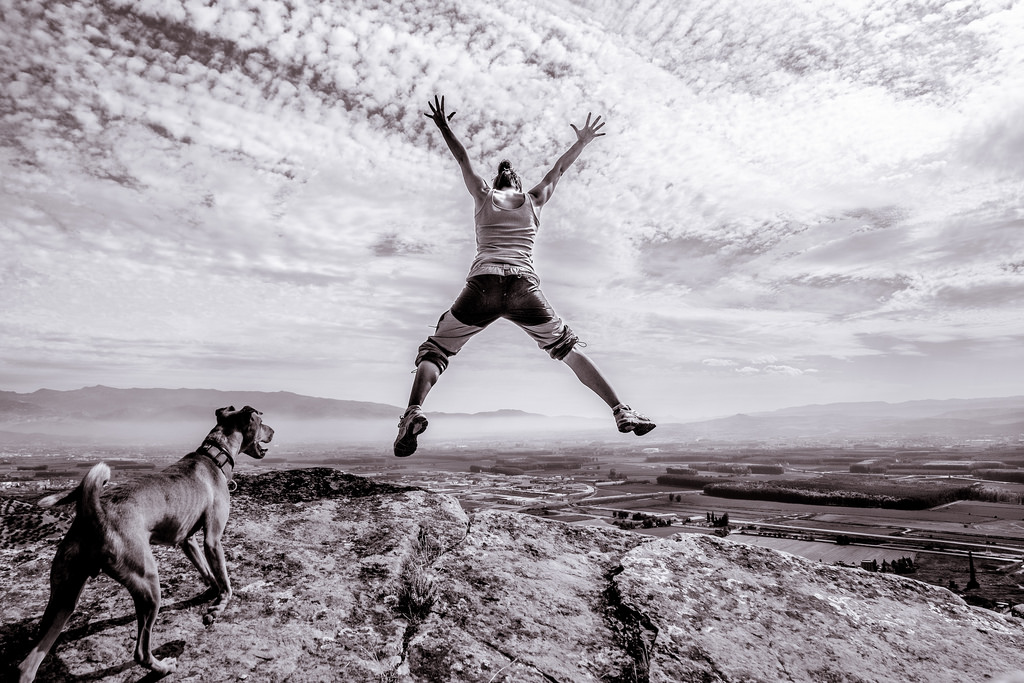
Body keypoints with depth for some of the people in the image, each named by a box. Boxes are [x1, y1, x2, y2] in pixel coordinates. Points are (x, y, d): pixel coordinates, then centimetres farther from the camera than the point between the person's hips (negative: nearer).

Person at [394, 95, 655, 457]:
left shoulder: (483, 195, 21)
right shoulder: (533, 200, 23)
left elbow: (463, 160, 32)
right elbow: (558, 169, 38)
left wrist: (444, 127, 47)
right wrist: (582, 141, 53)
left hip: (484, 283, -1)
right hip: (525, 285, 1)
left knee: (434, 350, 7)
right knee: (567, 348, 16)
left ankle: (414, 412, -21)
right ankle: (621, 411, 10)